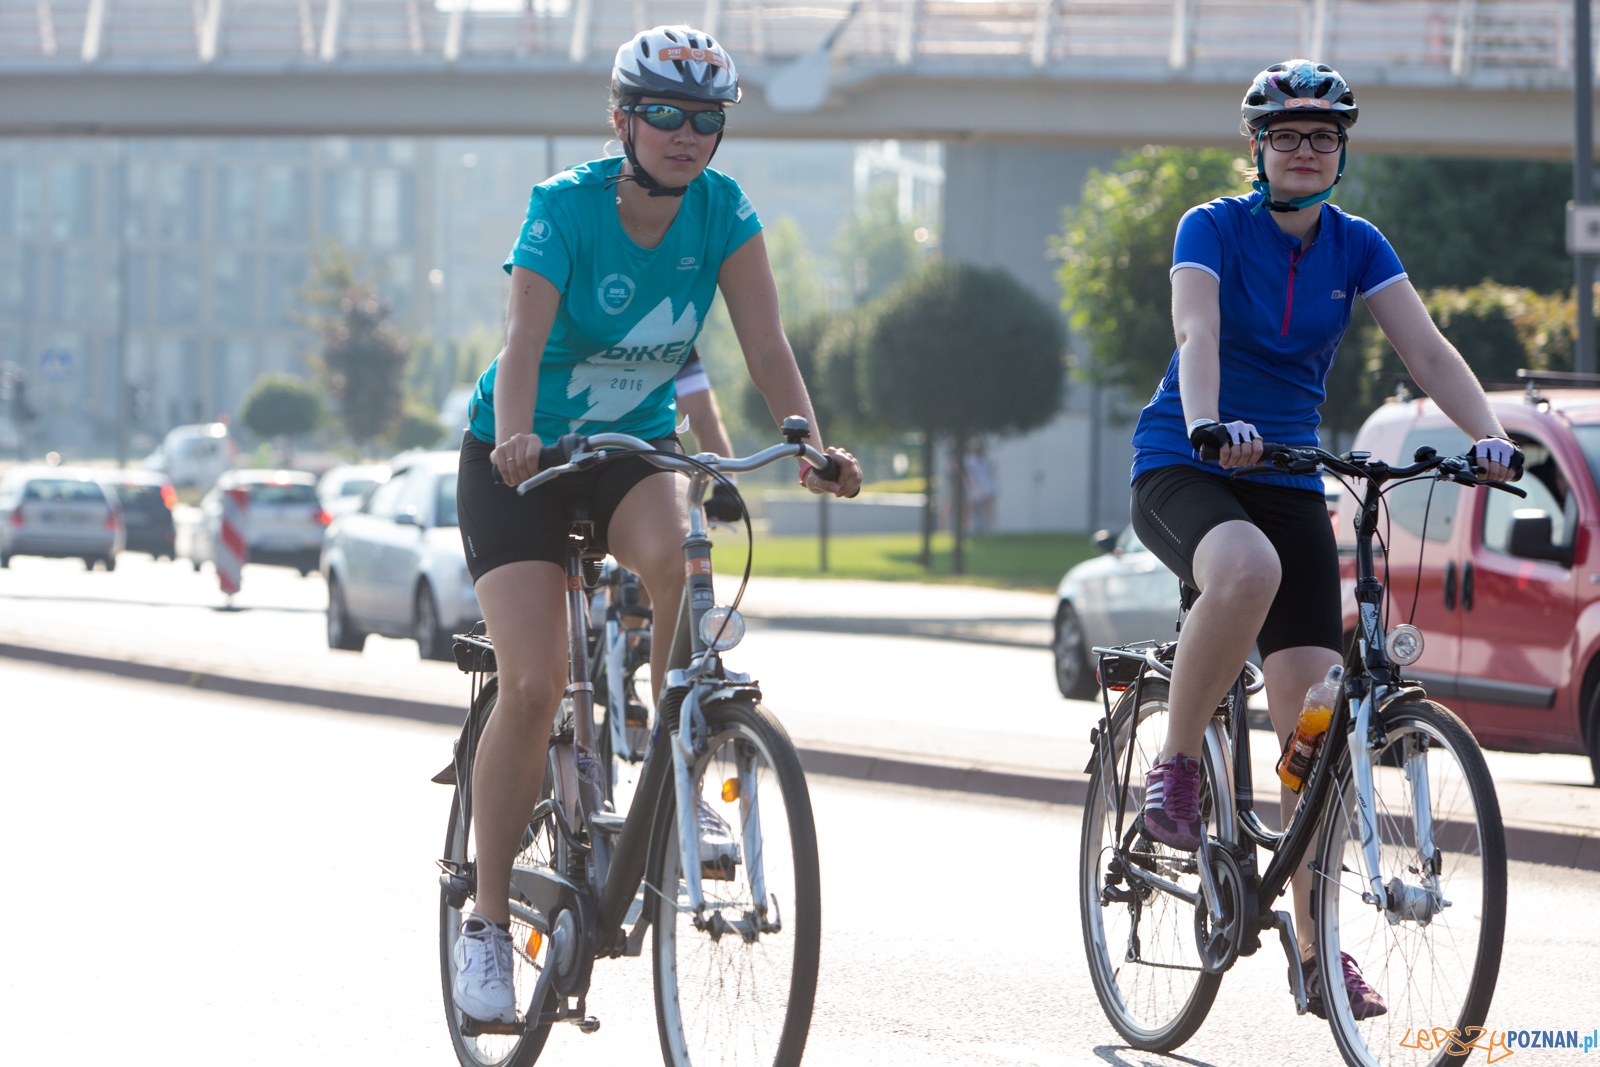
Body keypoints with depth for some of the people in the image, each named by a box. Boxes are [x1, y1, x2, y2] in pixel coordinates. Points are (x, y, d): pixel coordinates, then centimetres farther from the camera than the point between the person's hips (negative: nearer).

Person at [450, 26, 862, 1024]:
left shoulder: (725, 211, -10)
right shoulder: (565, 206, -21)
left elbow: (768, 346, -16)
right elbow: (524, 341, -33)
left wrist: (815, 447, -34)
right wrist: (514, 436, -53)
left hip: (636, 446, 3)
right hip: (522, 457, -2)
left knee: (674, 553, -34)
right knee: (534, 686, -16)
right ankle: (487, 922, -3)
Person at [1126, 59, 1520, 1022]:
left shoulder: (1356, 248, 4)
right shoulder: (1213, 229, -8)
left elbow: (1426, 348, -8)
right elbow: (1197, 331, -25)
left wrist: (1489, 436, -26)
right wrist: (1210, 424, -45)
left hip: (1286, 481, 4)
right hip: (1182, 470, -4)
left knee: (1313, 712, -6)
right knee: (1247, 570, -40)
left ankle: (1317, 952, 0)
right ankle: (1176, 765, -19)